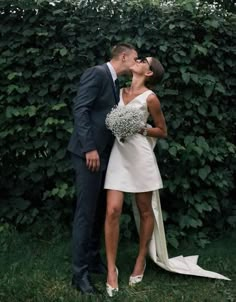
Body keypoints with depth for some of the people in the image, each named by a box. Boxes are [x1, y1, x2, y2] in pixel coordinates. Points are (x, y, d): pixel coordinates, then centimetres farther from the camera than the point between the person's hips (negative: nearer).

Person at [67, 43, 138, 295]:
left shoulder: (113, 82, 19)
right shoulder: (97, 73, -9)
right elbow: (80, 109, -18)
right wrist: (89, 147, -22)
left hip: (103, 154, 9)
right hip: (89, 153, -9)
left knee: (99, 211, 14)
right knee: (86, 212, -7)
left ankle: (93, 260, 26)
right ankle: (80, 272, 1)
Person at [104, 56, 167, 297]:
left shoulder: (150, 97, -3)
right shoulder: (120, 92, 12)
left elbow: (162, 131, 2)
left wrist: (140, 129, -11)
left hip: (139, 155, -3)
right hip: (118, 153, 4)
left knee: (145, 210, 8)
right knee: (113, 211, -8)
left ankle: (141, 260, 26)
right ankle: (111, 269, 1)